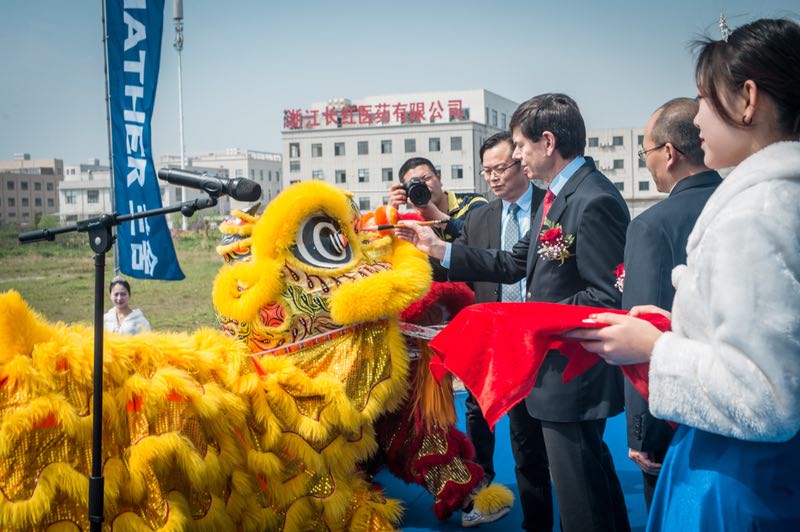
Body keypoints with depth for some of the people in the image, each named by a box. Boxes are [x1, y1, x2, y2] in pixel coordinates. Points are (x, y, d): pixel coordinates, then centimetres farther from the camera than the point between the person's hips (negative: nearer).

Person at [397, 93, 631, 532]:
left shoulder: (594, 201, -20)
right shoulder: (557, 197, 11)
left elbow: (608, 296, -24)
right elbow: (513, 265, 11)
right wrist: (437, 248, 8)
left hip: (573, 375, -10)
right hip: (557, 365, 10)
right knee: (596, 479, 23)